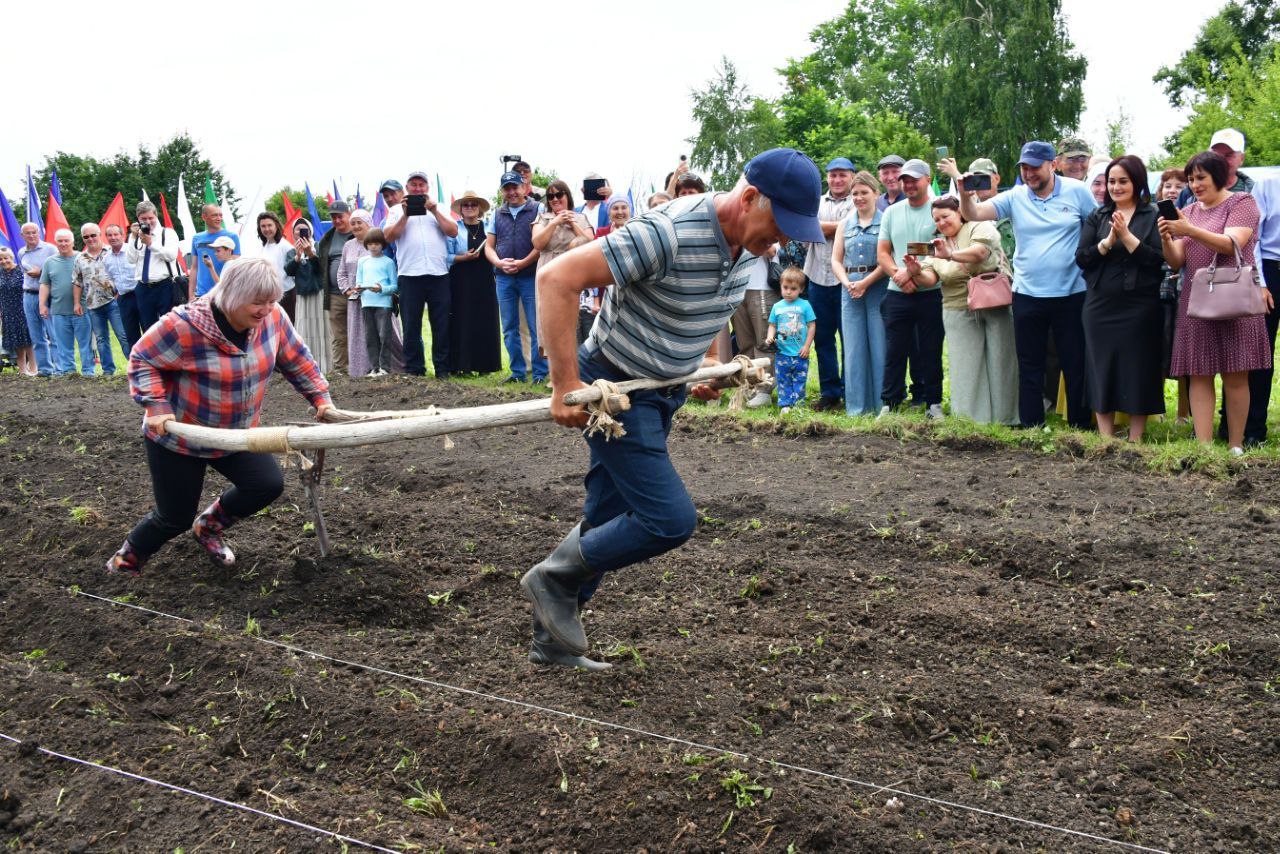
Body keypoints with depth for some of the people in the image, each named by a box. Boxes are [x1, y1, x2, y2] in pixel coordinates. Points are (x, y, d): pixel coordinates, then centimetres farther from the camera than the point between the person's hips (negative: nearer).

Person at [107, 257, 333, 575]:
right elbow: (142, 359, -17)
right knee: (175, 518, 0)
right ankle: (125, 561, 31)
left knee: (268, 484, -9)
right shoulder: (186, 325, -29)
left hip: (236, 434, 5)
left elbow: (296, 359, 1)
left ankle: (208, 526, 19)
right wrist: (156, 406, -28)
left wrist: (320, 397, -4)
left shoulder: (273, 317, -14)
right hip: (178, 436, -5)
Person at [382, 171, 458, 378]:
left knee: (441, 325, 1)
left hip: (438, 273, 1)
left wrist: (434, 211, -3)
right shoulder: (397, 210, 13)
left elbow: (453, 232, 3)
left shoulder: (438, 208, 16)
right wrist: (405, 215, -6)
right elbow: (389, 236, 0)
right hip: (410, 275, -1)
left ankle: (442, 369, 7)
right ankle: (414, 370, 7)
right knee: (411, 325, 2)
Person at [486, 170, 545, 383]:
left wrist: (522, 263, -14)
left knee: (536, 327, -4)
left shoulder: (536, 210, 1)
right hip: (504, 277, 5)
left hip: (530, 275, -5)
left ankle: (540, 372, -1)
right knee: (509, 329, 7)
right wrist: (500, 263, -7)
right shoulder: (497, 215, 15)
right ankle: (518, 371, 14)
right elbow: (489, 246, 13)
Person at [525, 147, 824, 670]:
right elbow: (557, 280, -30)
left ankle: (551, 640, 26)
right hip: (614, 389, -8)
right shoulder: (669, 234, -30)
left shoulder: (748, 243, -2)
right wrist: (565, 385, -28)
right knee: (670, 520, -13)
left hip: (665, 392, 8)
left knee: (606, 521, 13)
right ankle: (554, 578, 7)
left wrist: (708, 361, 11)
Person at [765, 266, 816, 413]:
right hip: (782, 353, 2)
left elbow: (812, 326, -1)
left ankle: (798, 404, 11)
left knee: (799, 380, 4)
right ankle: (785, 405, 12)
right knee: (783, 380, 6)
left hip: (800, 353, -2)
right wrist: (769, 338, -10)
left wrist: (806, 346, -6)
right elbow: (772, 325, 10)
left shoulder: (804, 305, -2)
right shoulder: (777, 306, 5)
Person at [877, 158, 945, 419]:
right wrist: (898, 274, -8)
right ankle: (890, 403, 10)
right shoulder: (891, 213, 12)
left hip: (931, 293, -3)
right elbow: (882, 253, 10)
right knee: (894, 352, 4)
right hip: (897, 294, 3)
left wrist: (913, 271, -16)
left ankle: (933, 403, 13)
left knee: (931, 352, 5)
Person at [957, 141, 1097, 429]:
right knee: (1029, 367, 9)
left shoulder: (1077, 191, -3)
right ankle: (1031, 427, 18)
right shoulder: (1014, 197, 0)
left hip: (1071, 293, -2)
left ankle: (1081, 426, 17)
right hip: (1027, 294, 2)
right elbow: (973, 214, -8)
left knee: (1076, 364, 6)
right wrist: (965, 196, -29)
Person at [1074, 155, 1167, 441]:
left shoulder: (1153, 217, 1)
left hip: (1140, 308, -3)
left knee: (1138, 372, 2)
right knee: (1101, 371, 5)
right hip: (1100, 307, 3)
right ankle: (1105, 440, 14)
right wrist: (1108, 242, -14)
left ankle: (1135, 440, 12)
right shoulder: (1096, 218, 10)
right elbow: (1081, 258, 1)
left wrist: (1127, 237, -16)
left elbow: (1159, 260, -9)